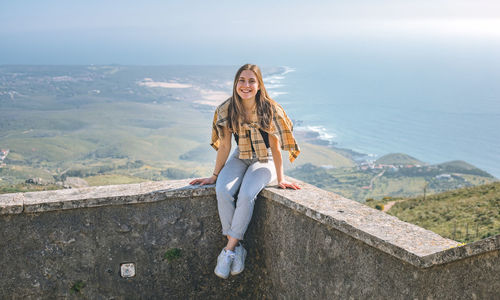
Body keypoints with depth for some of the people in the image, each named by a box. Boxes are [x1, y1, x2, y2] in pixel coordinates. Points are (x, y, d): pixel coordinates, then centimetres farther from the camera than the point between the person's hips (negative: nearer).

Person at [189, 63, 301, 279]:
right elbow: (224, 146, -1)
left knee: (246, 195, -30)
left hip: (264, 161, -3)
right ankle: (237, 248, -15)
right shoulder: (227, 110, -8)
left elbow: (275, 146, -12)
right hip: (240, 158, 3)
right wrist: (214, 176, 1)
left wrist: (280, 179, -9)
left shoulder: (270, 109, -17)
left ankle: (229, 249, -18)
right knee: (222, 191, -26)